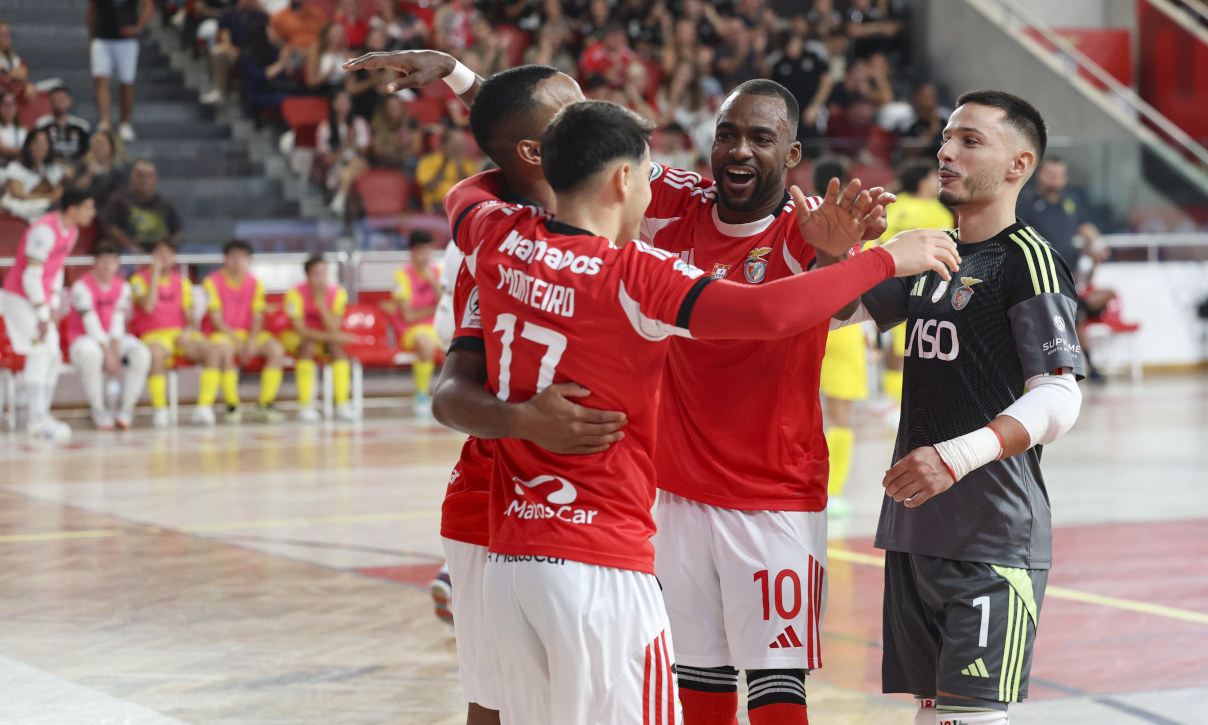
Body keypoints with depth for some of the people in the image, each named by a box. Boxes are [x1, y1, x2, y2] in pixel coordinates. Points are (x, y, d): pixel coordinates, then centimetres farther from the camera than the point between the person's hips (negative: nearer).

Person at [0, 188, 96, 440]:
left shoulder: (71, 231, 6)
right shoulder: (44, 231, -23)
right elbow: (31, 275, -24)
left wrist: (54, 306, 10)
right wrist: (41, 314, -22)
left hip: (41, 299, 9)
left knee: (54, 357, 6)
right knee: (39, 352, -17)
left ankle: (42, 417, 8)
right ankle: (38, 420, -22)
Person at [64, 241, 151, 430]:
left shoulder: (122, 287, 4)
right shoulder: (82, 286, -13)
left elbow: (118, 323, -3)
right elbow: (92, 325, -18)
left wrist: (115, 353, -17)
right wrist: (108, 354, -23)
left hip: (114, 340, 5)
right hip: (84, 340, -5)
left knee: (142, 354, -26)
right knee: (91, 356, -42)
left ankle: (126, 410, -17)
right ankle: (99, 411, -26)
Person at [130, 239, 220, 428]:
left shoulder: (182, 281, 17)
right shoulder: (140, 279, 2)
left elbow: (190, 317, 16)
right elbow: (148, 307, -16)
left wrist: (188, 331, -7)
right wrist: (156, 274, -12)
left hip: (181, 334, 4)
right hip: (154, 336, -4)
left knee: (212, 352, -25)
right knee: (156, 355, -40)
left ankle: (204, 409, -24)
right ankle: (160, 411, -28)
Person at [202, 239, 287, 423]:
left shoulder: (254, 284, 7)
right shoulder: (213, 281, -5)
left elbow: (257, 318, 3)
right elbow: (216, 319, -9)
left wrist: (251, 342, -16)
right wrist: (237, 341, -19)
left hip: (248, 334, 4)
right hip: (221, 334, -4)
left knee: (276, 349, -23)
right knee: (225, 350, -39)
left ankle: (265, 405, -18)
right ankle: (232, 406, -28)